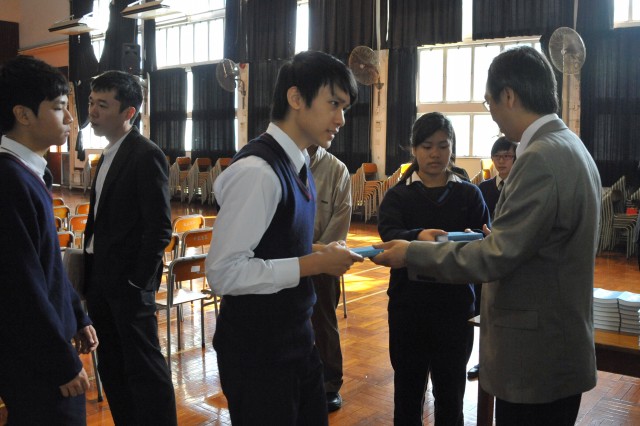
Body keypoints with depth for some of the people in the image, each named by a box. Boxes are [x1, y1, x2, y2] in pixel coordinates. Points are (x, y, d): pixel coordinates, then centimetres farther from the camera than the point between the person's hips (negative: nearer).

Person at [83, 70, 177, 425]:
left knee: (144, 368, 1)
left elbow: (159, 227, -16)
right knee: (111, 365, 17)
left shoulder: (147, 155, -13)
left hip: (128, 280, -8)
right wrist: (89, 270, 10)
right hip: (100, 277, 9)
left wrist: (139, 281, -15)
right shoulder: (108, 156, 13)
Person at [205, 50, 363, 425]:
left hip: (296, 339, 9)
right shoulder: (257, 170, -22)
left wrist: (322, 253, 1)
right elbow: (225, 272, -26)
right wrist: (314, 264, -22)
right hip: (258, 352, -9)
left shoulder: (296, 166, 7)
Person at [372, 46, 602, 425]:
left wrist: (413, 252, -14)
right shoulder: (570, 147, 9)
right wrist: (498, 236, 18)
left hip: (536, 357, -9)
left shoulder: (540, 159, -23)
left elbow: (497, 258, -22)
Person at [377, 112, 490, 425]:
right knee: (408, 390, 12)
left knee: (450, 393, 11)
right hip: (408, 306, 0)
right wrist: (419, 237, -38)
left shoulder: (469, 194, 5)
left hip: (455, 308, 0)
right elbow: (388, 233, -17)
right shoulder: (398, 195, 2)